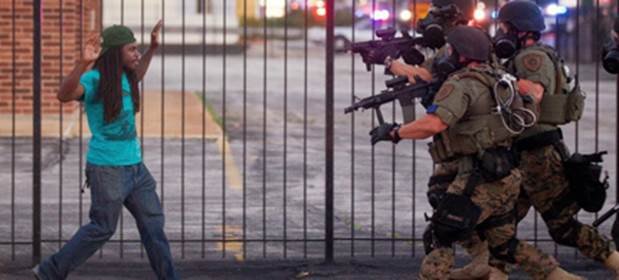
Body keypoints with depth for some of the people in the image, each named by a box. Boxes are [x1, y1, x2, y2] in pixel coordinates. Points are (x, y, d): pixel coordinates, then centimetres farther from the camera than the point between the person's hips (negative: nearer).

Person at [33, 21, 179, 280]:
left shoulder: (122, 76, 7)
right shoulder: (94, 79, -18)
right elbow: (64, 95, -38)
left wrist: (153, 48, 28)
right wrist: (83, 63, -53)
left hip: (134, 165, 8)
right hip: (107, 168, -8)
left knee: (153, 220, 7)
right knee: (103, 228, 1)